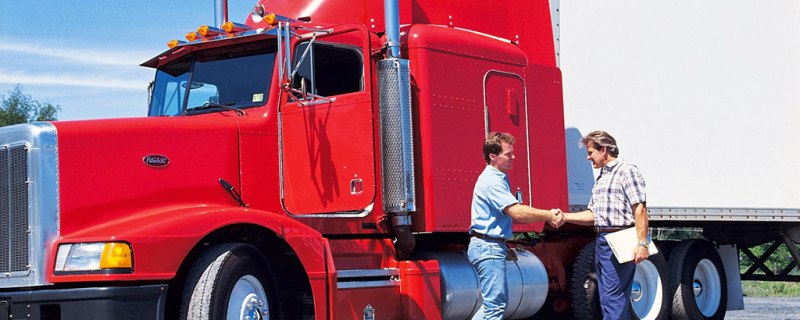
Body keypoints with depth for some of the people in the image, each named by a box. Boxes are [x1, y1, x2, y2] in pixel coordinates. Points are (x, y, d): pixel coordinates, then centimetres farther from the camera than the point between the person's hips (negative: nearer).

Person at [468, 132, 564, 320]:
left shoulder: (499, 178, 18)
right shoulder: (491, 181, -17)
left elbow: (512, 215, 16)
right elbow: (517, 212, -25)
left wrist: (547, 216, 4)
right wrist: (549, 215, -16)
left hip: (495, 246, 11)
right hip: (488, 247, -11)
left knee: (497, 301, 16)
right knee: (496, 304, -9)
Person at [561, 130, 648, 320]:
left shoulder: (627, 171, -6)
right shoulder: (602, 178, 22)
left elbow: (640, 209, -15)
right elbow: (592, 215, 21)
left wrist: (642, 243, -23)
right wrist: (563, 217, 11)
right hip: (601, 240, 10)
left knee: (613, 297, -11)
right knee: (607, 299, 11)